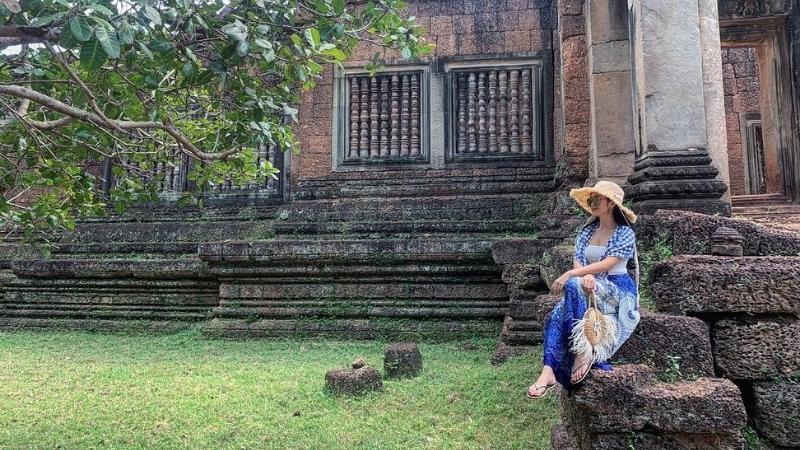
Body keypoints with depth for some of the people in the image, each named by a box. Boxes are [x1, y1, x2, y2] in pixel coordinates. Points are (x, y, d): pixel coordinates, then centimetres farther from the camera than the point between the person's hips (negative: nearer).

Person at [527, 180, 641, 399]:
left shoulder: (625, 233, -3)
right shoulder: (587, 231, 14)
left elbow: (607, 264, -16)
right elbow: (578, 261, 3)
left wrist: (570, 275, -23)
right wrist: (587, 276, -21)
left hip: (619, 291, -5)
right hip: (591, 287, 5)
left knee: (574, 285, -36)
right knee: (557, 315, -26)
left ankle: (583, 352, -32)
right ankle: (549, 371, -37)